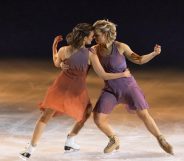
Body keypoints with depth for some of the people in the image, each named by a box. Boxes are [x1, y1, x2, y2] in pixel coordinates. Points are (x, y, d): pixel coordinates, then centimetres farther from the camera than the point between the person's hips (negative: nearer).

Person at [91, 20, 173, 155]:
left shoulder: (120, 47, -14)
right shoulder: (95, 49, -7)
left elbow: (139, 60, -3)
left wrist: (154, 53, -17)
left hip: (128, 86, -2)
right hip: (110, 90, 3)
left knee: (144, 115, -9)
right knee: (98, 119, -9)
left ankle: (162, 140, 12)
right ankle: (114, 140, 19)